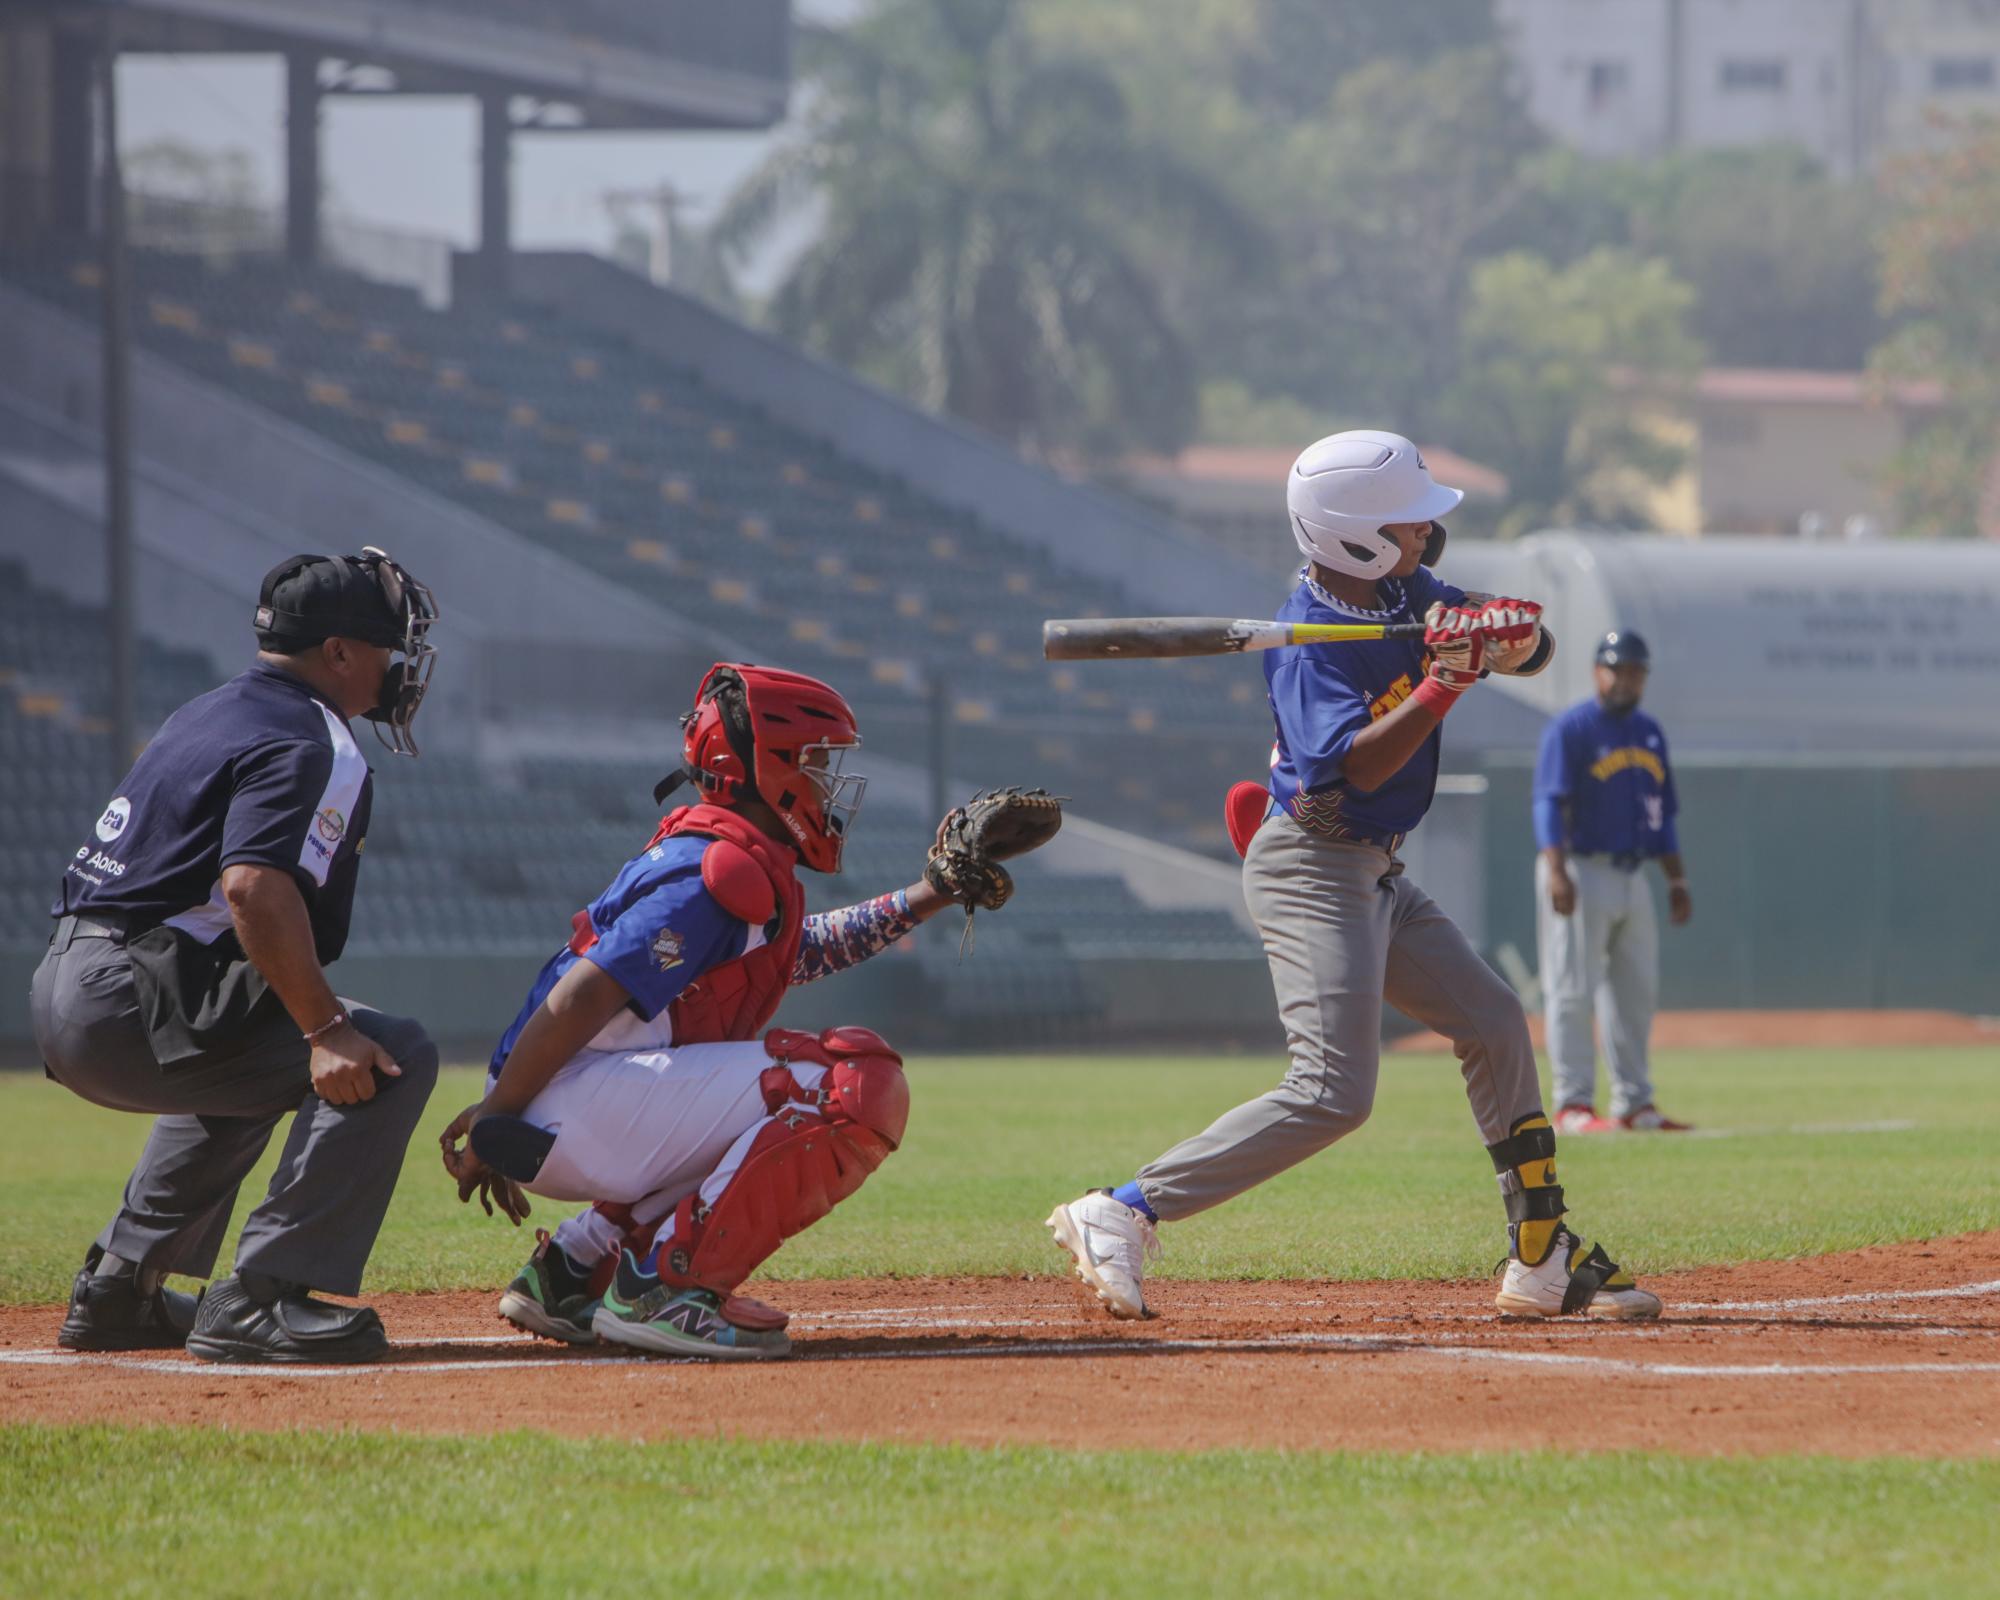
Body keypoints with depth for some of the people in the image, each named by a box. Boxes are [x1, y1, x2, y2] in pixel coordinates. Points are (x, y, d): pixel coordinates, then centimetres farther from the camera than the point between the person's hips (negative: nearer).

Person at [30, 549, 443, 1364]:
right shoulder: (309, 745, -10)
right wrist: (324, 1027, -26)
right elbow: (256, 886, -26)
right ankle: (258, 1298, -18)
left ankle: (117, 1290, 34)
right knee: (391, 1057, -14)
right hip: (134, 1006, -10)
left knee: (250, 1062, 38)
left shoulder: (207, 716, 22)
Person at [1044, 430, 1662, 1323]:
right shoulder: (1312, 640, -20)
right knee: (1333, 1093, -18)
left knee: (1493, 1025, 13)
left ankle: (1542, 1262, 19)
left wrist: (1501, 630, -18)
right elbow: (1355, 767, -31)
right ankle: (1121, 1215, -18)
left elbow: (1534, 649, 5)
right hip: (1313, 871, -10)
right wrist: (1446, 681, -34)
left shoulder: (1405, 594, 4)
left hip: (1375, 877, 10)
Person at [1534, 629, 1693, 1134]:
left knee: (1636, 993, 8)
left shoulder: (1649, 733, 16)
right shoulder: (1570, 729, -7)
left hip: (1631, 878, 8)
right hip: (1581, 873, -8)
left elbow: (1662, 813, 21)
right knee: (1572, 991, -7)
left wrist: (1677, 879, 14)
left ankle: (1634, 1105, 14)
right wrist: (1555, 871, -28)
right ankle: (1573, 1106, -8)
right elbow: (1549, 803, -16)